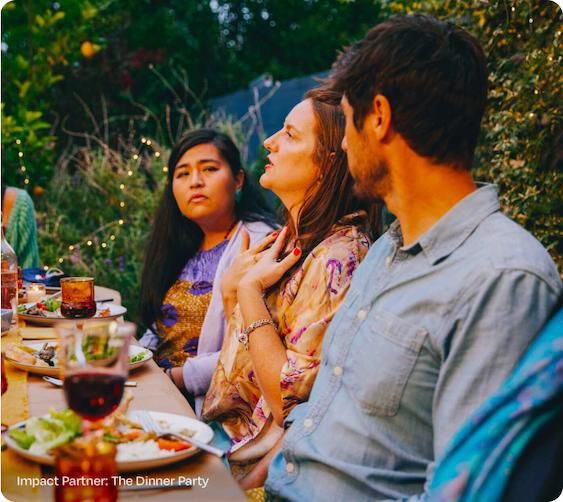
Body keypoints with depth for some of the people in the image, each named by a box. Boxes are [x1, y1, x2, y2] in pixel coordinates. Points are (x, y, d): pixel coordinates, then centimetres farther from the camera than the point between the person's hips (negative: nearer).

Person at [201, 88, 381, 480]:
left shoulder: (338, 257, -21)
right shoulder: (291, 240, 7)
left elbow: (290, 400, -23)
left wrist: (250, 290, -18)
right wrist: (233, 290, -2)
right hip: (227, 431, 8)